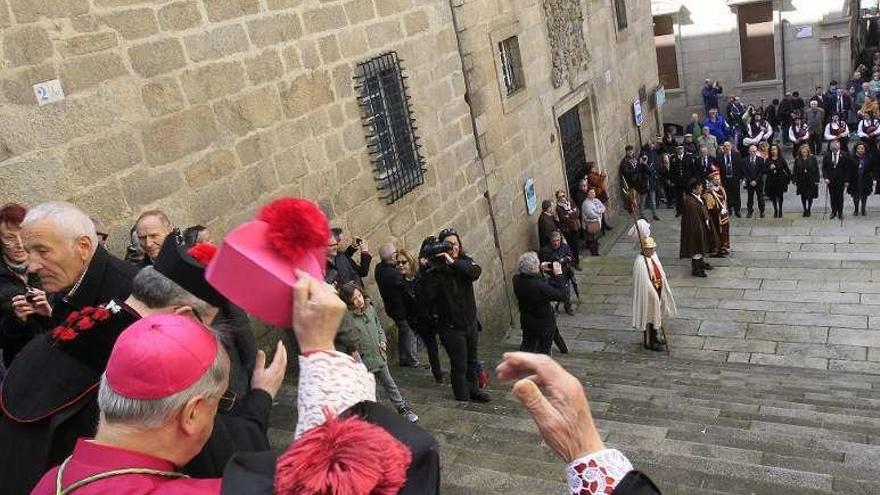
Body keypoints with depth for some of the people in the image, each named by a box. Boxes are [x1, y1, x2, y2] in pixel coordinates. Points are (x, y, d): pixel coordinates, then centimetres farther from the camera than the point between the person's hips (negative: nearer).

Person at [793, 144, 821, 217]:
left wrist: (817, 180, -7)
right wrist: (795, 181, -3)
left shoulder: (813, 158, -5)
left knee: (810, 196, 5)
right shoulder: (797, 160, -2)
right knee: (803, 196, 8)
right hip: (801, 181, 1)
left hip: (811, 180, -1)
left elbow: (816, 169, -4)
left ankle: (809, 209, 20)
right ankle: (805, 210, 19)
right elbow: (795, 171, 1)